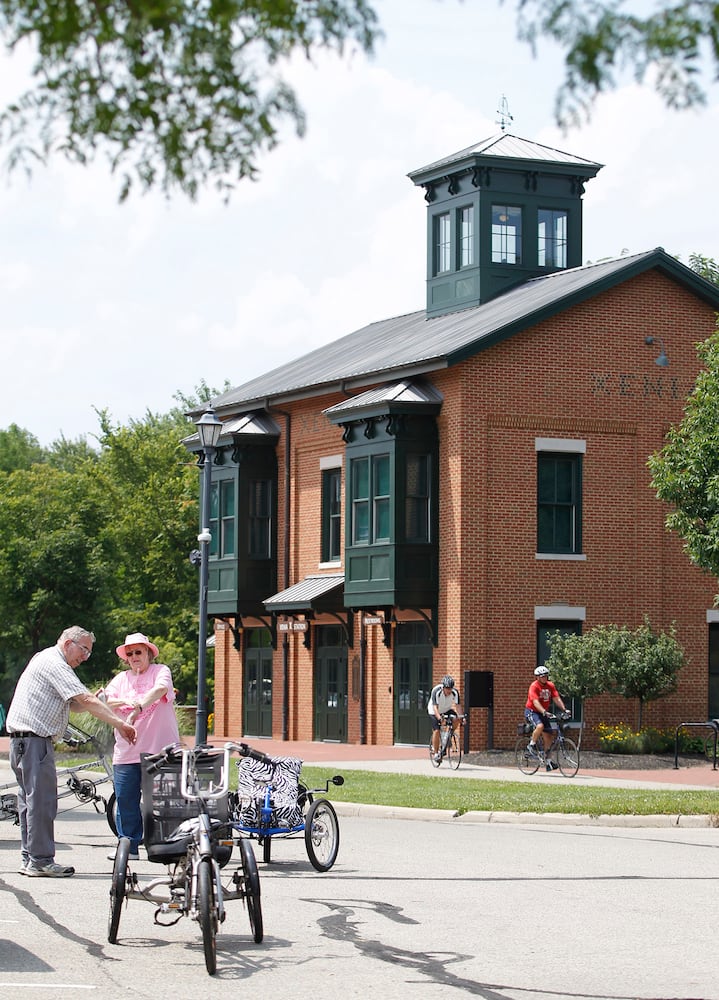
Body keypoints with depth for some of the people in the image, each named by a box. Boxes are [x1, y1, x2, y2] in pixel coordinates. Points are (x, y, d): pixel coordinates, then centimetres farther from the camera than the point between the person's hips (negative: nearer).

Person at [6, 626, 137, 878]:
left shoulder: (50, 661, 21)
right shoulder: (53, 663, -12)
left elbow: (73, 704, 17)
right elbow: (85, 700, -20)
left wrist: (91, 703, -3)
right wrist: (120, 723, -21)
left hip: (24, 740, 11)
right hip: (33, 740, -11)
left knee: (31, 799, 12)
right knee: (42, 798, -10)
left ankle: (29, 859, 15)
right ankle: (40, 860, -9)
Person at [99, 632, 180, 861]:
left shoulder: (160, 671, 4)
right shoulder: (121, 679, 17)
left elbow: (161, 689, -19)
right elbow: (105, 703, 4)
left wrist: (139, 707, -32)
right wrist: (125, 701, -17)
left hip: (158, 748, -4)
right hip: (126, 752, 4)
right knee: (126, 799, 1)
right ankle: (129, 846, 9)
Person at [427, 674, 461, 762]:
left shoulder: (455, 692, -22)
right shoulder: (436, 691, -32)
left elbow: (457, 706, -26)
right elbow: (435, 707, -38)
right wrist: (439, 717, -54)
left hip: (447, 710, 3)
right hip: (434, 712, -3)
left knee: (456, 719, -25)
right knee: (436, 731, -16)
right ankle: (436, 753, -3)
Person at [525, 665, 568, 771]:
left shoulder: (550, 686, 0)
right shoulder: (534, 686, -18)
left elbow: (557, 699, -6)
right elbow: (535, 702, -29)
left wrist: (564, 709, -21)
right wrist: (544, 712, -43)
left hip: (543, 713, 6)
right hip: (531, 711, -6)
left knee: (548, 736, 0)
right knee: (540, 726, -35)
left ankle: (547, 761, 10)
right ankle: (531, 746, -13)